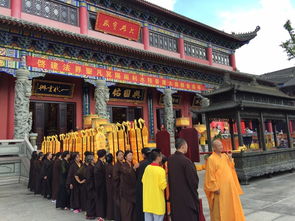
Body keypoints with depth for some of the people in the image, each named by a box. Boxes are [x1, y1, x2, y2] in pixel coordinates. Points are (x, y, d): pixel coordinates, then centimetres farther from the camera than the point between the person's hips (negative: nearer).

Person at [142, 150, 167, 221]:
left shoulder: (147, 168, 1)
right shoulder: (161, 170, -16)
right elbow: (163, 186, -16)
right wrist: (166, 179, 0)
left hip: (147, 200, 6)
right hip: (157, 201, -6)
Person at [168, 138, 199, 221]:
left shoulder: (170, 159, -3)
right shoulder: (185, 160, -23)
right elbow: (193, 178, -15)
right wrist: (194, 188, 4)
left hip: (174, 194, 7)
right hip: (187, 195, -6)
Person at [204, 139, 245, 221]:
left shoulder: (225, 156, 8)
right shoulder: (211, 159, -15)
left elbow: (231, 168, 15)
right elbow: (210, 175, -16)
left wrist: (230, 159, 0)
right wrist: (215, 188, -18)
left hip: (229, 186, 7)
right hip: (219, 188, -7)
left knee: (230, 206, 18)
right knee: (220, 208, 2)